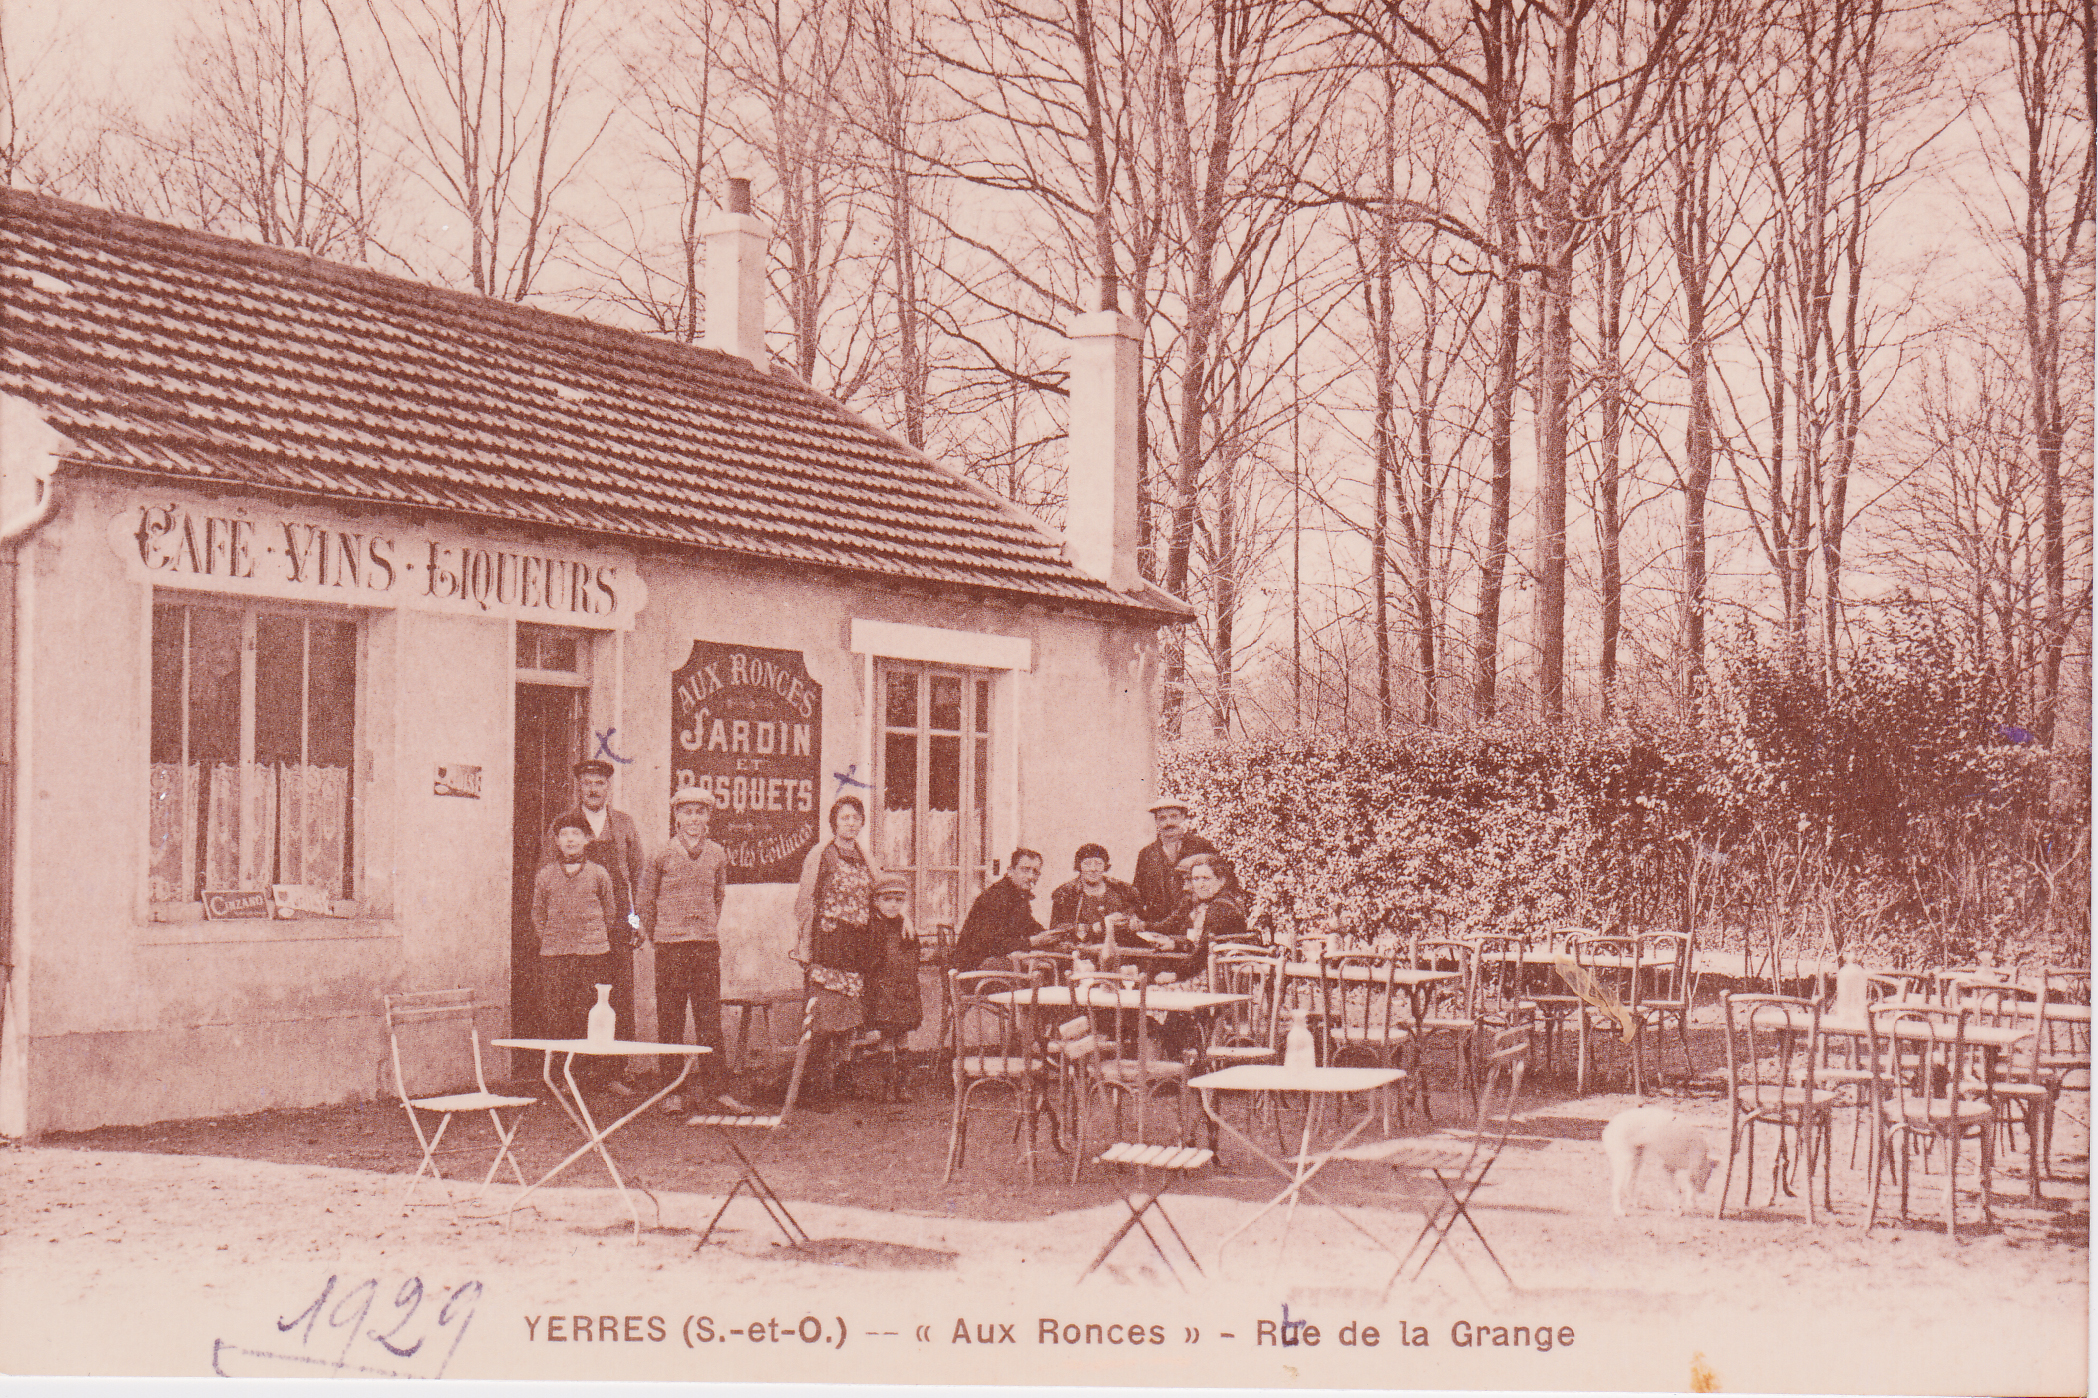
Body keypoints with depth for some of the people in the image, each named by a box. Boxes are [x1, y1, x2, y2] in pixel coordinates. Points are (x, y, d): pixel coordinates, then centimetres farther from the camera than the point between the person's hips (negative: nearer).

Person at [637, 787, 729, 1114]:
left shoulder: (717, 855, 6)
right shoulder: (661, 856, -2)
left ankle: (709, 1086, 9)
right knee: (669, 1020, 0)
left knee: (709, 1020, 2)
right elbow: (644, 900, 7)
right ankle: (672, 1090, 6)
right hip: (670, 947, -2)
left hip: (707, 945, 2)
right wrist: (655, 934, 9)